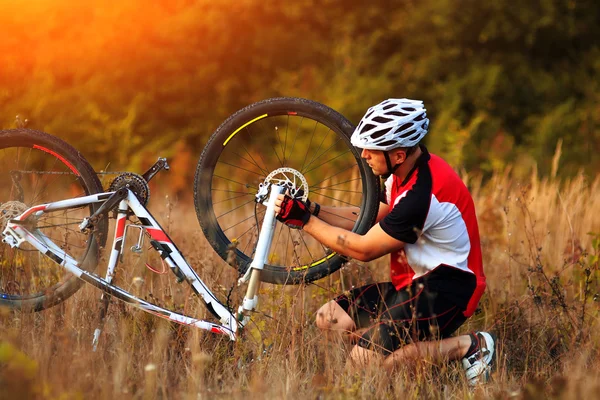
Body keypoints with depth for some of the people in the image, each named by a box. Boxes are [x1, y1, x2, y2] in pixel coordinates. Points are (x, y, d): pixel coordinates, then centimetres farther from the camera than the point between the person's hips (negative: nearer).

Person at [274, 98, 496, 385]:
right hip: (415, 282, 10)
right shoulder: (409, 171, 3)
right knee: (328, 319, 3)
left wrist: (304, 220, -14)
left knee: (363, 359, -21)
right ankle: (425, 341, 5)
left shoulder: (422, 194, -27)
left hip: (445, 289, -10)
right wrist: (311, 209, 1)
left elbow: (363, 249, -19)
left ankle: (468, 346, -9)